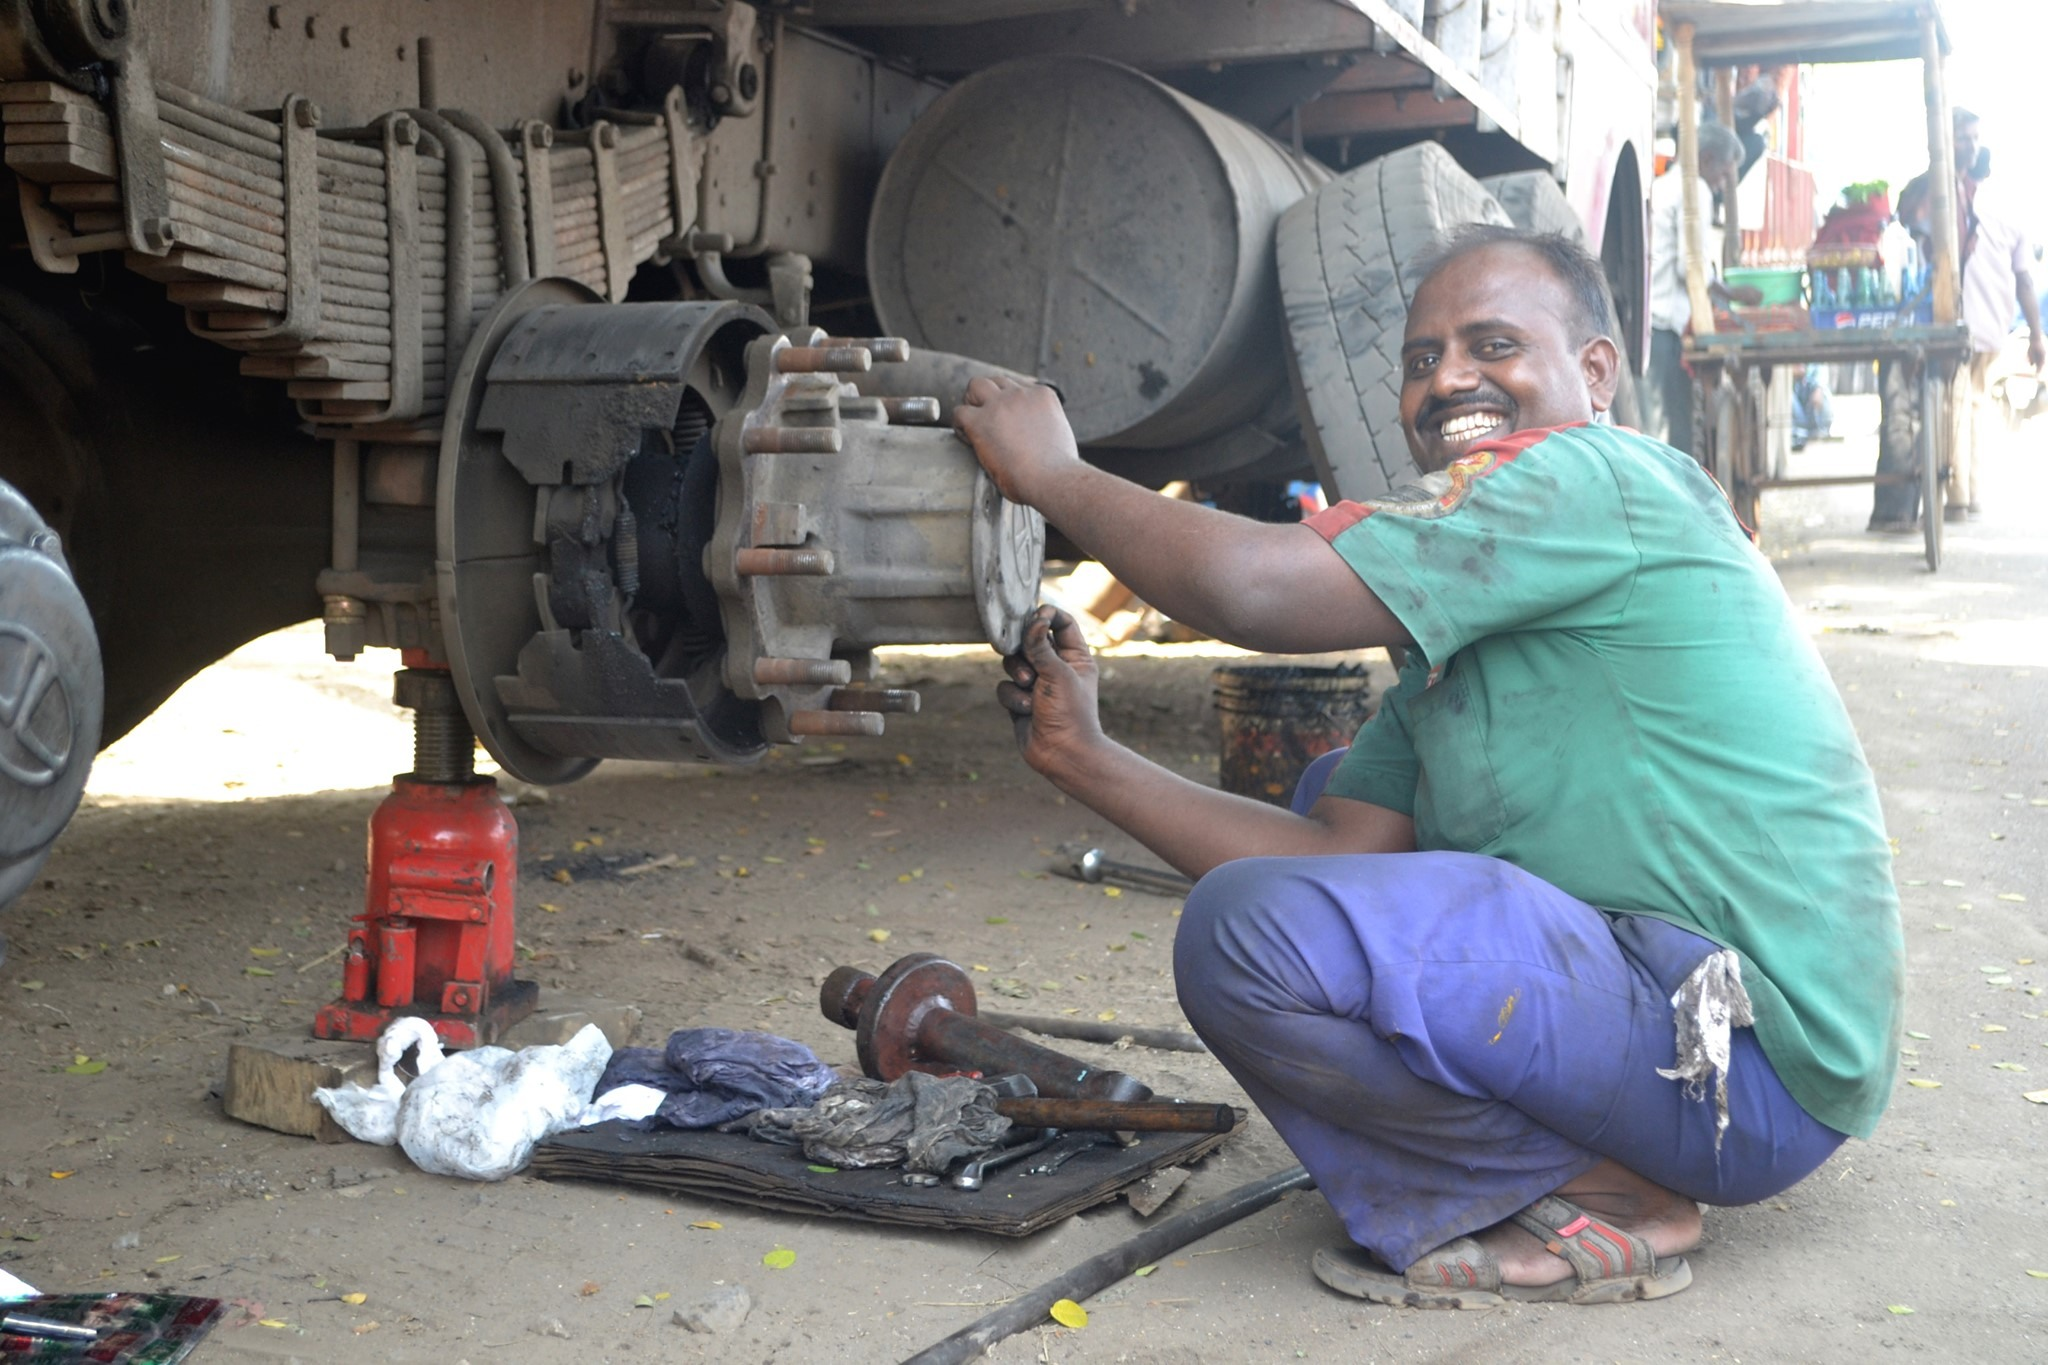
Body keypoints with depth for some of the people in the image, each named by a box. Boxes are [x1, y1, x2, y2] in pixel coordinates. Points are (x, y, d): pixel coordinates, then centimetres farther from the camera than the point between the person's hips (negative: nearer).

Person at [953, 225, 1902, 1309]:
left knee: (1250, 933, -24)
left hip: (1747, 1058, -10)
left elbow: (1252, 589, -22)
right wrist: (1086, 761, 5)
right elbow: (1346, 850, 9)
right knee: (1333, 786, 22)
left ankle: (1599, 1200, -4)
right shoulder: (1465, 608, 16)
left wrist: (1054, 475, -6)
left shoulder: (1596, 478, -12)